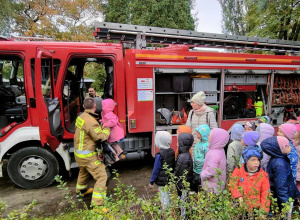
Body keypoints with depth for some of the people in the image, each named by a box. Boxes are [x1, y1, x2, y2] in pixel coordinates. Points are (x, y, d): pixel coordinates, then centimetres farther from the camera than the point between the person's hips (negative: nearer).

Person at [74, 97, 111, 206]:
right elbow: (101, 137, -24)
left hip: (79, 152, 10)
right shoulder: (90, 121, -27)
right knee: (101, 176, -4)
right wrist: (107, 128, -8)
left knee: (83, 171, 33)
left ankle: (81, 190, 56)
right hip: (87, 156, -10)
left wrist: (100, 127, 0)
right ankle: (97, 203, 1)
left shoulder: (81, 116, 2)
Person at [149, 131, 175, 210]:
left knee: (164, 197, 9)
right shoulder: (172, 151, -5)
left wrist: (151, 181, -6)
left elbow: (156, 169, -18)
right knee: (169, 196, 22)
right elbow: (173, 165, 7)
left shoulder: (160, 155, -25)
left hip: (162, 181, -7)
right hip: (170, 179, 7)